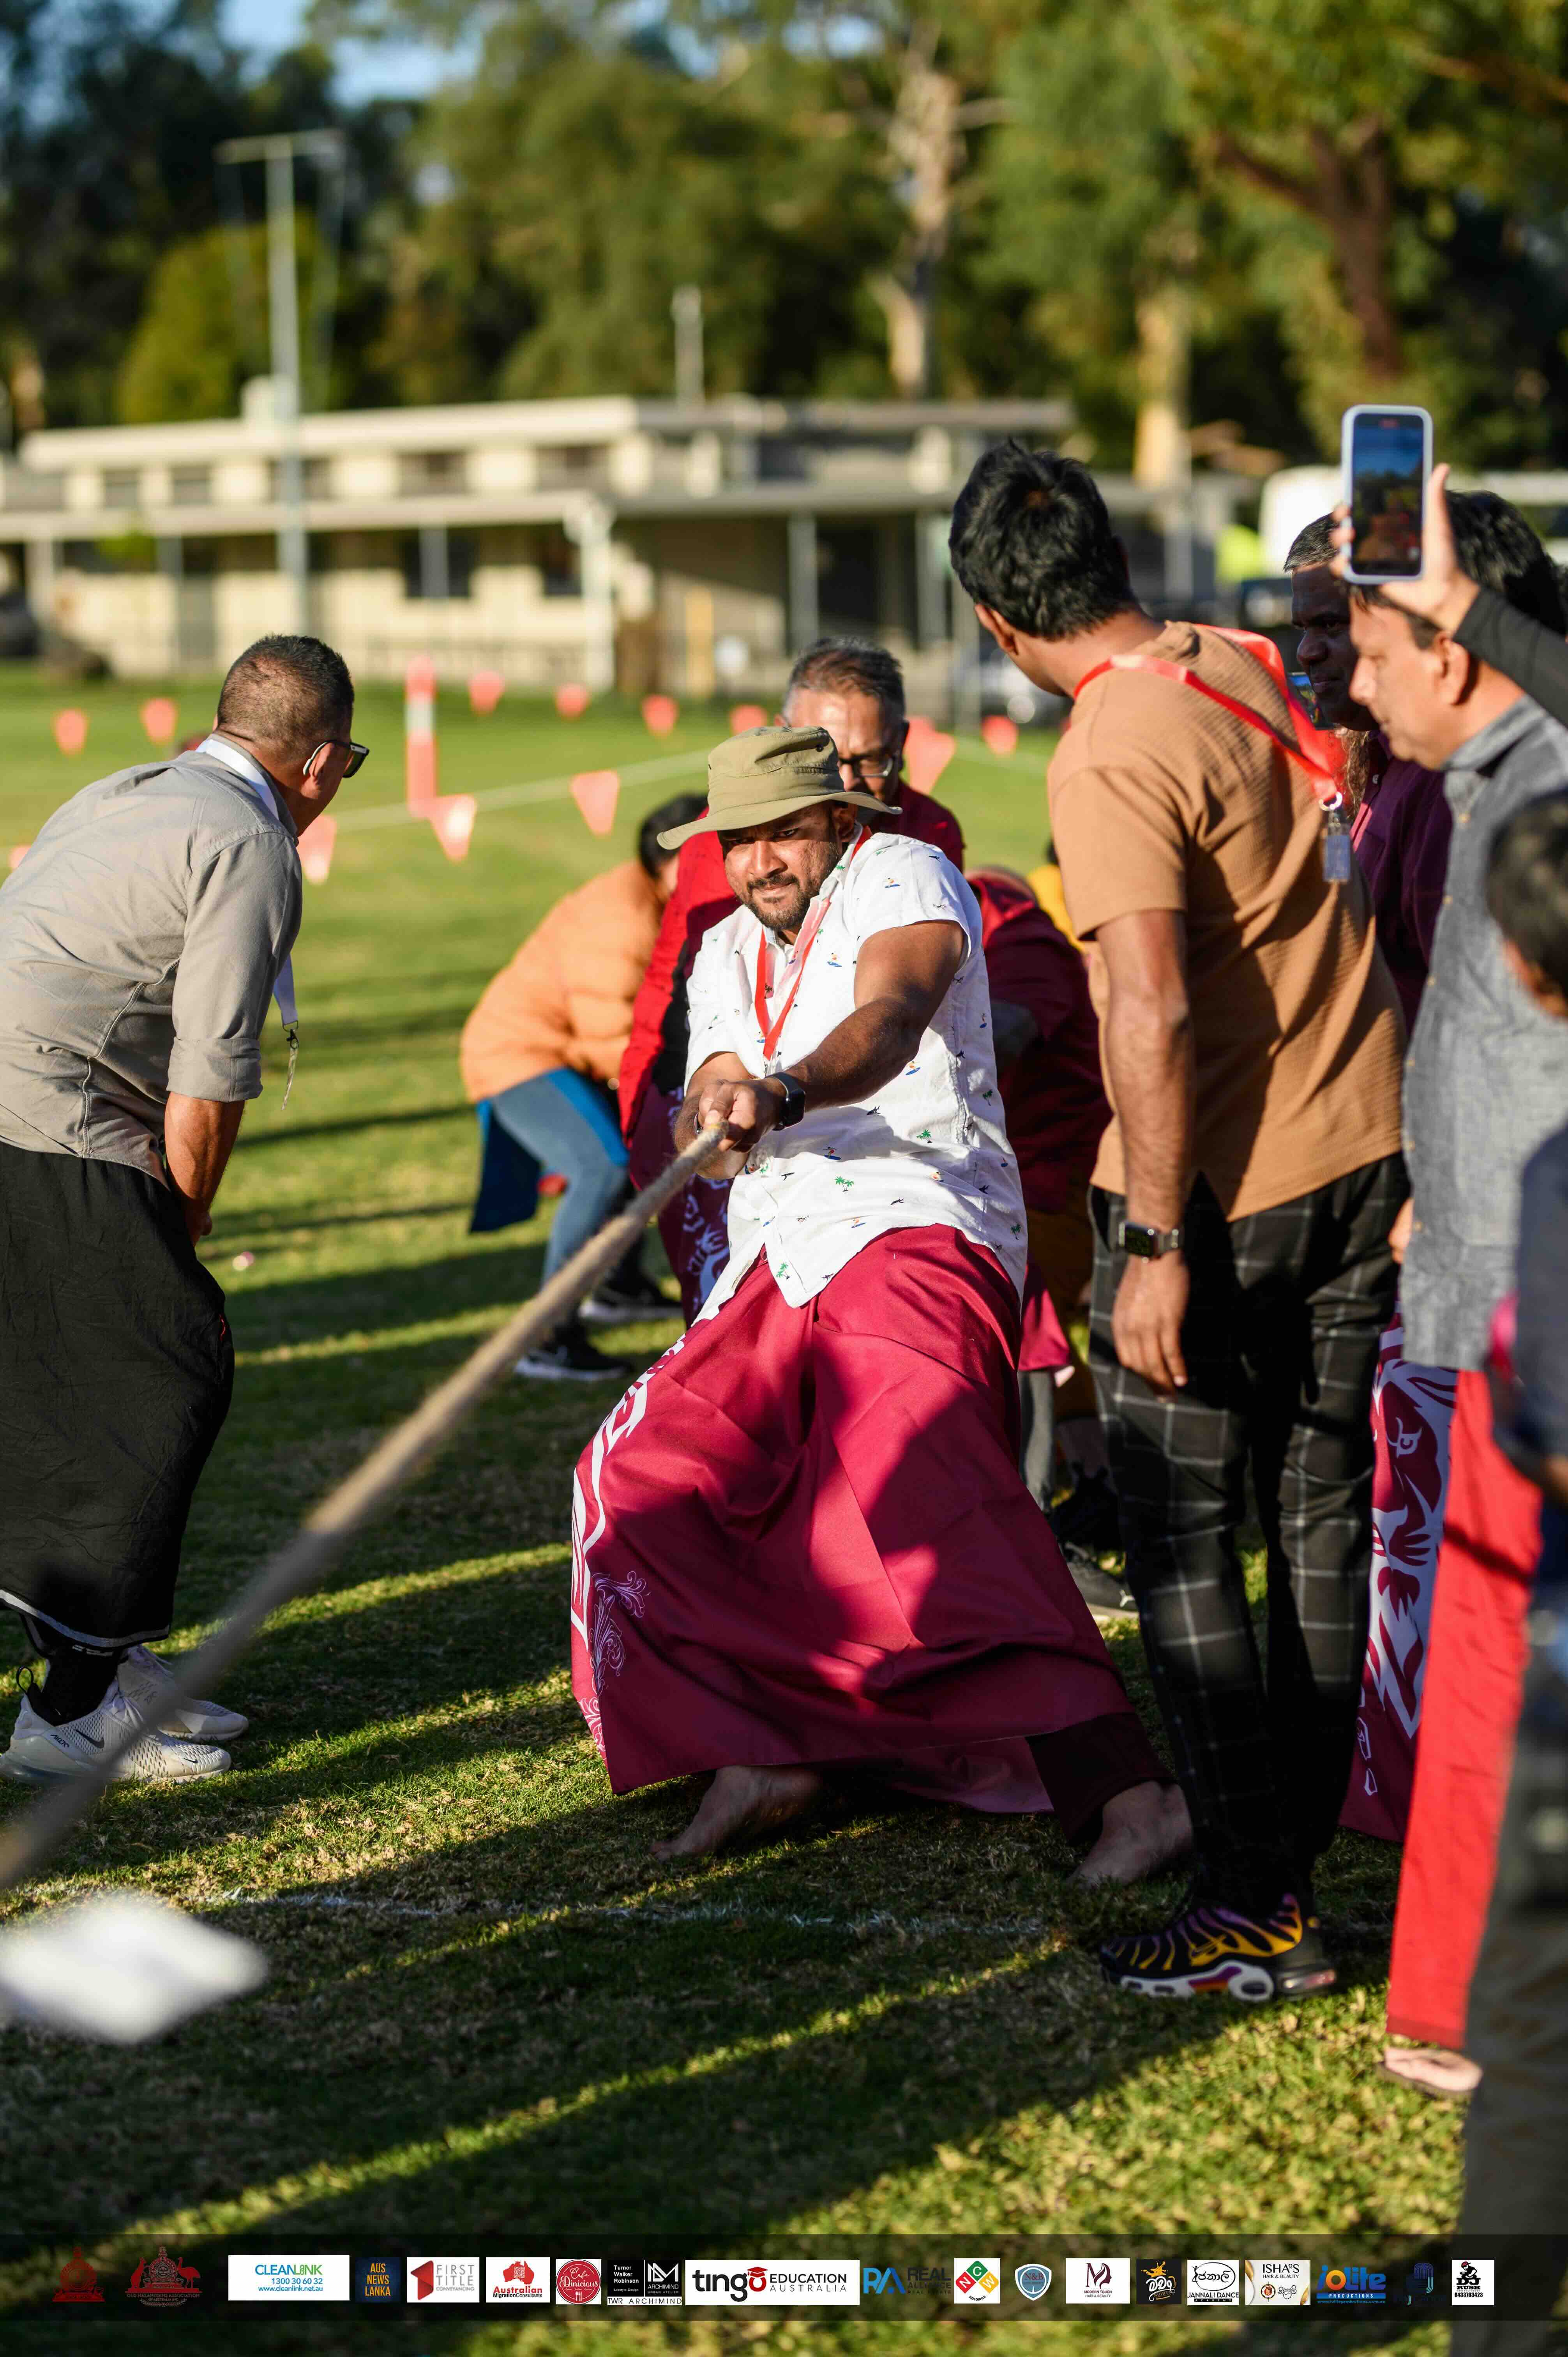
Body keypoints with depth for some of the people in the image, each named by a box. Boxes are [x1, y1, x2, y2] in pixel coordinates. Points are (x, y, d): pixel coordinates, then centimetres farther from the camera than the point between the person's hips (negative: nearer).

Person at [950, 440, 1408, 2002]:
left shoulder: (1112, 760, -19)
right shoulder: (1256, 668, 4)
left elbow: (1152, 1018, -26)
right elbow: (1382, 886, 15)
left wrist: (1158, 1250, -22)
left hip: (1216, 1186, -8)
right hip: (1362, 1152, 8)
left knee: (1181, 1548, 2)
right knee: (1323, 1516, 14)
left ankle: (1254, 1912, 4)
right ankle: (1298, 1857, 23)